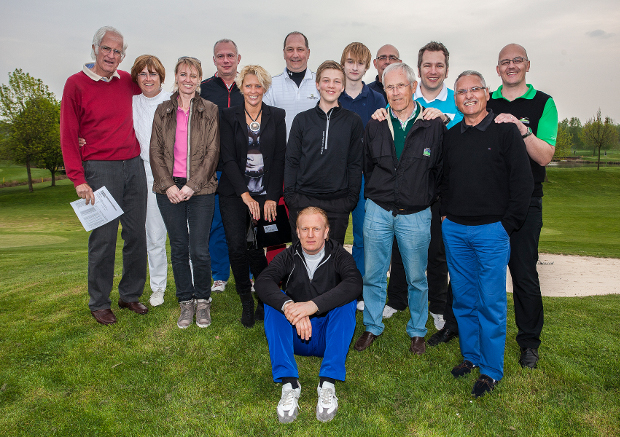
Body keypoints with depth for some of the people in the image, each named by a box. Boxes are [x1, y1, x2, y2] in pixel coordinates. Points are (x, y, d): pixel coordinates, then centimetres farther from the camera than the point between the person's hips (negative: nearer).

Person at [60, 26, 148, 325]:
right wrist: (78, 179, -12)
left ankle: (131, 295, 22)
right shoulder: (76, 84, -2)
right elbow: (68, 135, -5)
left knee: (136, 233, 7)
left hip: (133, 166, 5)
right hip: (100, 168, -4)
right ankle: (99, 303, 13)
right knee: (103, 238, -3)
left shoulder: (126, 81, 10)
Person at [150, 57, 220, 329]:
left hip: (200, 189, -2)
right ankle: (185, 301, 21)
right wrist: (168, 185, -7)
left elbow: (212, 152, -2)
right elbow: (155, 151, 7)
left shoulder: (211, 111, 5)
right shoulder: (163, 111, 11)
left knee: (199, 249, -3)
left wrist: (191, 186, -10)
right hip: (169, 189, 2)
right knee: (178, 248, 7)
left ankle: (203, 300, 18)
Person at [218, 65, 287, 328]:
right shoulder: (229, 116, 4)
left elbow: (280, 158, 2)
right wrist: (245, 195, -11)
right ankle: (247, 303, 15)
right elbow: (228, 159, -2)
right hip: (234, 195, 1)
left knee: (257, 249, -4)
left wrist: (272, 198, -7)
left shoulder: (276, 117, 6)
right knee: (237, 249, -6)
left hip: (266, 195, 0)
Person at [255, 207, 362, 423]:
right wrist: (289, 306, -41)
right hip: (294, 336, 1)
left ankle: (328, 384, -31)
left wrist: (314, 305, -39)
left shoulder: (339, 256, -5)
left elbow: (354, 284, -27)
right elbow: (262, 282, -21)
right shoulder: (288, 257, -1)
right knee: (274, 301, -22)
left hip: (329, 335, -1)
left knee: (346, 301, -26)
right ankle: (289, 384, -30)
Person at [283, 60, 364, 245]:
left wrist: (352, 198, -2)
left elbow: (355, 164, 4)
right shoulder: (302, 119, 7)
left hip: (338, 203, -1)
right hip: (302, 200, 1)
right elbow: (291, 161, 7)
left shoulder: (353, 121, 5)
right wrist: (289, 195, -1)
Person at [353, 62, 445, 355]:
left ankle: (417, 331, 31)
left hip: (416, 215, -2)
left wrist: (425, 197, 1)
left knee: (417, 278, 11)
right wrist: (378, 195, 13)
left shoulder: (434, 125, -4)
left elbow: (441, 169, 2)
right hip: (378, 211, 2)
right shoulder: (375, 125, 4)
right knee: (373, 275, 10)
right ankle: (372, 327, 29)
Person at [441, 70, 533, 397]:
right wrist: (446, 213, 10)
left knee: (491, 302, 1)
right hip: (454, 230, 5)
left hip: (491, 230, -4)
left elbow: (522, 181, -5)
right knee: (463, 299, 12)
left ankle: (491, 370, 14)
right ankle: (470, 356, 28)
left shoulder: (505, 131, -3)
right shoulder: (451, 136, 10)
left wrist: (508, 223, -8)